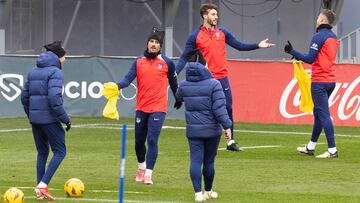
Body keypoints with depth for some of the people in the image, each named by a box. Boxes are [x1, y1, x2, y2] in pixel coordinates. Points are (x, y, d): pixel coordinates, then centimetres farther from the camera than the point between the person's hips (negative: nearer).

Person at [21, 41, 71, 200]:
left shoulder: (33, 71, 13)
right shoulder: (55, 72, -11)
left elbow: (25, 96, 15)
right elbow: (54, 98, -21)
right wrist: (65, 118, -14)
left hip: (35, 118, 8)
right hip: (49, 118, -8)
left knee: (42, 152, 15)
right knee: (60, 152, 1)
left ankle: (40, 191, 13)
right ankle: (42, 185, -11)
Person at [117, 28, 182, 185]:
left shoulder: (167, 63, 1)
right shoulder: (138, 61, 4)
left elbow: (173, 82, 15)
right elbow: (128, 79, -7)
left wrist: (178, 99, 26)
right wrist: (118, 85, -28)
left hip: (158, 108, -3)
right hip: (141, 108, 3)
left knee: (152, 140, -15)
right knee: (139, 141, 12)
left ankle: (148, 174, -14)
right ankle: (141, 167, 37)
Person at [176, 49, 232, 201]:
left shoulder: (184, 85, 2)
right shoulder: (213, 84, -10)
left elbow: (179, 97, 26)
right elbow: (219, 107, -15)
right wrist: (226, 126, -11)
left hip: (193, 130, 2)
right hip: (212, 130, -2)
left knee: (195, 160, 1)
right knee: (209, 161, 11)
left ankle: (198, 192, -8)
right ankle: (208, 191, 25)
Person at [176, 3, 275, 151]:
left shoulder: (222, 33, 8)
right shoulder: (195, 36, -3)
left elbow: (239, 46, 14)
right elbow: (185, 57, -5)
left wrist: (258, 46, 7)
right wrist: (175, 72, -18)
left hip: (222, 78, 4)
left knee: (228, 109, 4)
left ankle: (231, 142, 10)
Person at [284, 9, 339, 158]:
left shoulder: (319, 37, -12)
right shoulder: (334, 38, 14)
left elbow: (310, 59, -17)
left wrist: (292, 51, -12)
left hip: (319, 82, -9)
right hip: (330, 80, 9)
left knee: (323, 114, -9)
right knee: (318, 113, 17)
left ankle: (332, 150, -13)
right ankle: (310, 147, 25)